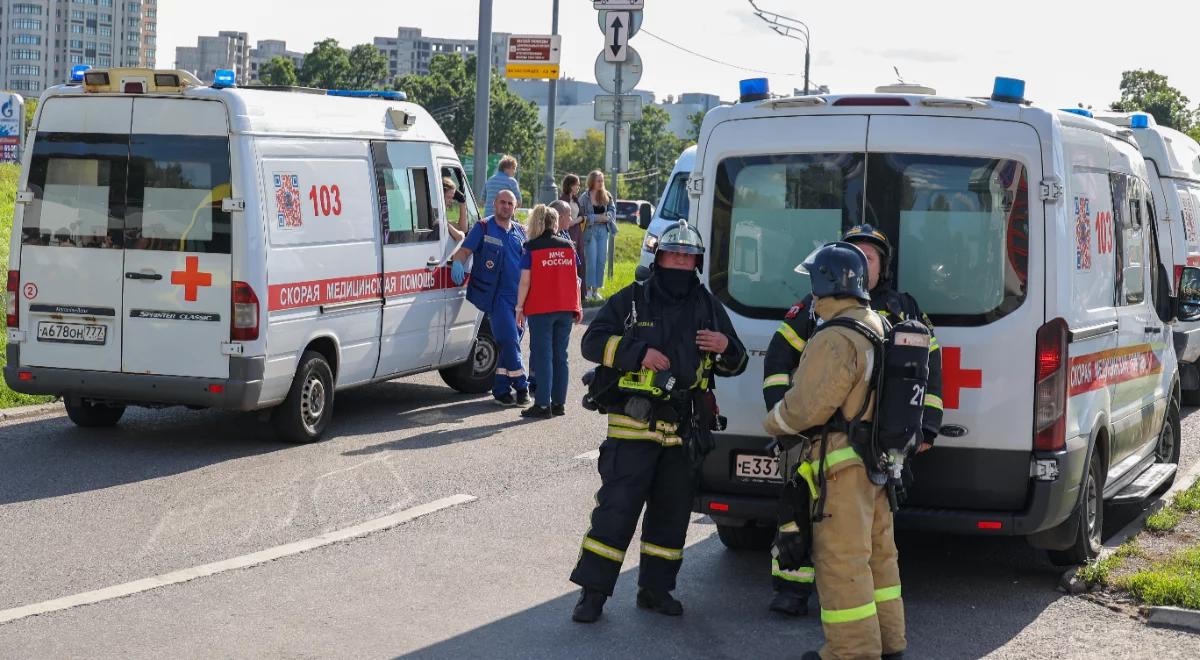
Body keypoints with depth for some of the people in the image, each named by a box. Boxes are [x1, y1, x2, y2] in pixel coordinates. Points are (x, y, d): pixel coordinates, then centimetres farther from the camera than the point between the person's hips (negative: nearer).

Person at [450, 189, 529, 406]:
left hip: (519, 296, 5)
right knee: (509, 341, -12)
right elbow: (465, 249, -5)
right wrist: (458, 263, -26)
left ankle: (501, 388, 14)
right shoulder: (483, 227, 2)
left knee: (509, 343, 7)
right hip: (497, 296, -5)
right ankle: (521, 386, -4)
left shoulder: (520, 231, 16)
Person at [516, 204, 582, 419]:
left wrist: (519, 307, -3)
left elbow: (525, 281, -9)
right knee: (560, 355, 12)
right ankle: (559, 403, 13)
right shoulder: (568, 246, 7)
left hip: (540, 309, -4)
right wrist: (578, 307, 16)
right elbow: (575, 278, 10)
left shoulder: (532, 248, -5)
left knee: (542, 355, -2)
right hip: (566, 308, 4)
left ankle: (542, 405, -4)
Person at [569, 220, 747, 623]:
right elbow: (593, 342, -3)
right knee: (616, 509, -8)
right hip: (634, 424, -4)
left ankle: (655, 588, 22)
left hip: (686, 432, 4)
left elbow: (735, 364, 19)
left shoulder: (708, 307, 13)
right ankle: (593, 591, -2)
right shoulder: (631, 300, 3)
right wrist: (638, 352, -17)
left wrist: (726, 347, -5)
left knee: (672, 513, 10)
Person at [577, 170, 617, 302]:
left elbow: (613, 209, 12)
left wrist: (608, 215, -9)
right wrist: (597, 218, -17)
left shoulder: (606, 196, 6)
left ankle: (596, 289, 12)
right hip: (590, 231, -5)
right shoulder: (584, 198, -7)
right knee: (591, 260, -6)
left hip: (603, 230, 5)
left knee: (601, 260, 4)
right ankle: (589, 288, 2)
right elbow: (582, 216, -10)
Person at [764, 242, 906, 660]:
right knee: (877, 553, 18)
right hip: (876, 459, 10)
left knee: (841, 561, -4)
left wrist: (773, 423, -1)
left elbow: (806, 404, -20)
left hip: (842, 465, -10)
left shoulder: (836, 340, -20)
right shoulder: (877, 328, 12)